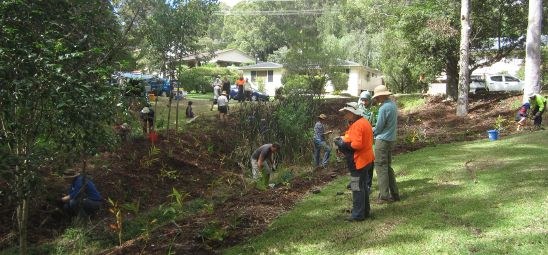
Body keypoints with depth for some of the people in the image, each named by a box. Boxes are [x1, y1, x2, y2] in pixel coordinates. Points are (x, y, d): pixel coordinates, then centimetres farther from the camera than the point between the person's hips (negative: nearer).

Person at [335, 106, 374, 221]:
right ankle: (365, 211, 29)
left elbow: (356, 144, -29)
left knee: (357, 188, -1)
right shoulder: (364, 122, 10)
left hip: (358, 161, -10)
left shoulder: (357, 125, -22)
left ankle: (358, 214, 6)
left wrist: (342, 143, -15)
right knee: (363, 186, 19)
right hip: (366, 159, 10)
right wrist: (344, 139, 7)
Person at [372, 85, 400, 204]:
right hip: (391, 139, 9)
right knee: (388, 167, 16)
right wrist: (375, 129, 13)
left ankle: (384, 196, -2)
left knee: (381, 167, -3)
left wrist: (372, 131, 6)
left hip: (382, 140, -9)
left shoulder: (384, 108, -19)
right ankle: (394, 194, 18)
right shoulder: (393, 104, 9)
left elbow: (379, 128, -15)